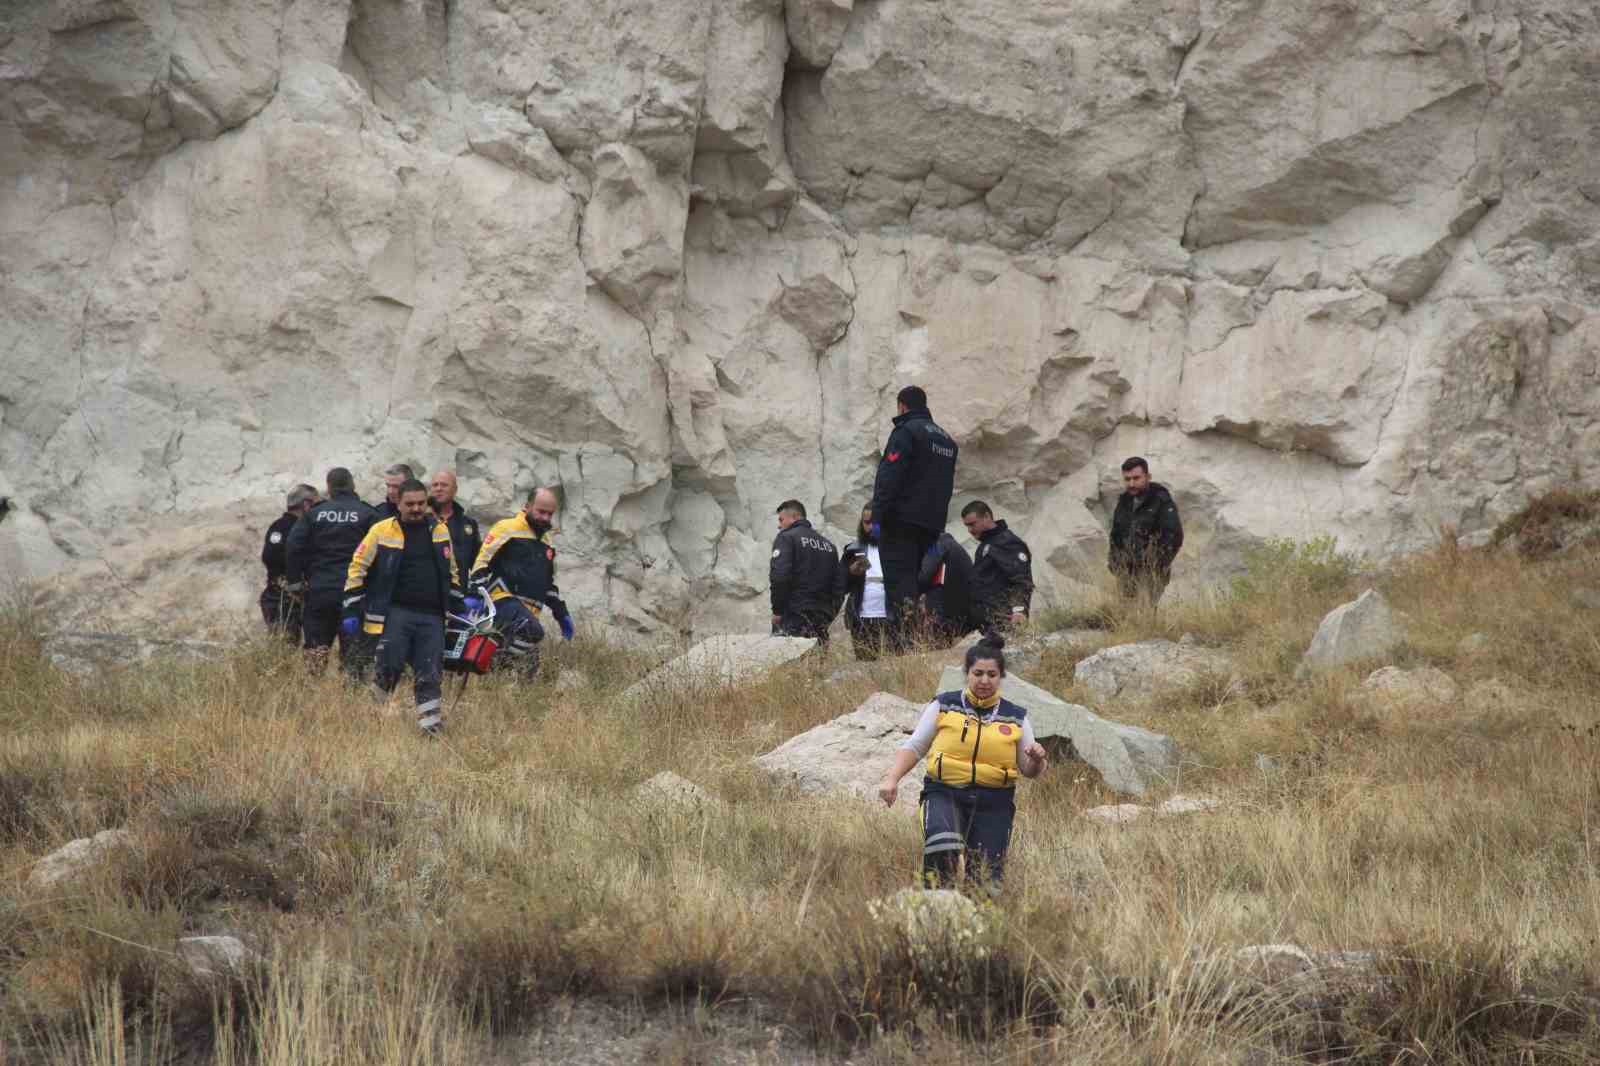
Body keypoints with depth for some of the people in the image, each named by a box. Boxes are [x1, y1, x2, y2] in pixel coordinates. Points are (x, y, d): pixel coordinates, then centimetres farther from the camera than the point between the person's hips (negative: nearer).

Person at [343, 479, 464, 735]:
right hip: (396, 613, -3)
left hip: (431, 616, 3)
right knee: (390, 666, -14)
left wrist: (458, 608, 22)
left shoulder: (440, 531, 12)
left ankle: (432, 729, 4)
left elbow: (451, 572, 24)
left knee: (429, 676, 2)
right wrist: (352, 611, -3)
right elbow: (357, 569, 1)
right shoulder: (382, 531, -1)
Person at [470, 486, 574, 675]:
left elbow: (549, 583, 34)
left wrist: (562, 615, 29)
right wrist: (475, 591, -19)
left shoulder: (546, 542, 25)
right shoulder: (507, 529, 0)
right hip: (505, 599, -8)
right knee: (532, 631, -33)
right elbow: (483, 560, -6)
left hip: (529, 610, 8)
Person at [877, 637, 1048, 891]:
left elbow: (1029, 771, 15)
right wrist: (892, 778, -5)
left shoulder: (1016, 719, 12)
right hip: (944, 794, -2)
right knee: (942, 844, -34)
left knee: (987, 879, -7)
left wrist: (1037, 760, -9)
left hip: (993, 804, 2)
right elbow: (913, 747, 10)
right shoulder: (943, 707, 8)